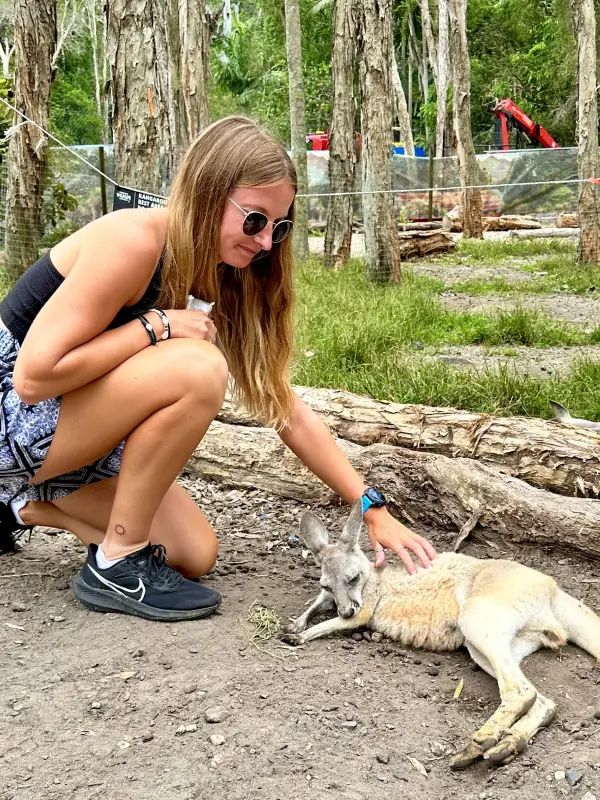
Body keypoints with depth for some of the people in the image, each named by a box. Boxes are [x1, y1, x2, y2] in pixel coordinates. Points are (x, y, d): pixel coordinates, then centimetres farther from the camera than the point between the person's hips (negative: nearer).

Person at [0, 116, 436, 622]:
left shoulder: (223, 284, 0)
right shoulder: (132, 242, -25)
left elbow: (287, 409, -1)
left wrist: (375, 510, -6)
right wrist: (156, 327, -24)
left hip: (69, 429, 8)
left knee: (195, 556, 6)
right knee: (197, 369, -29)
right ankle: (117, 566, -13)